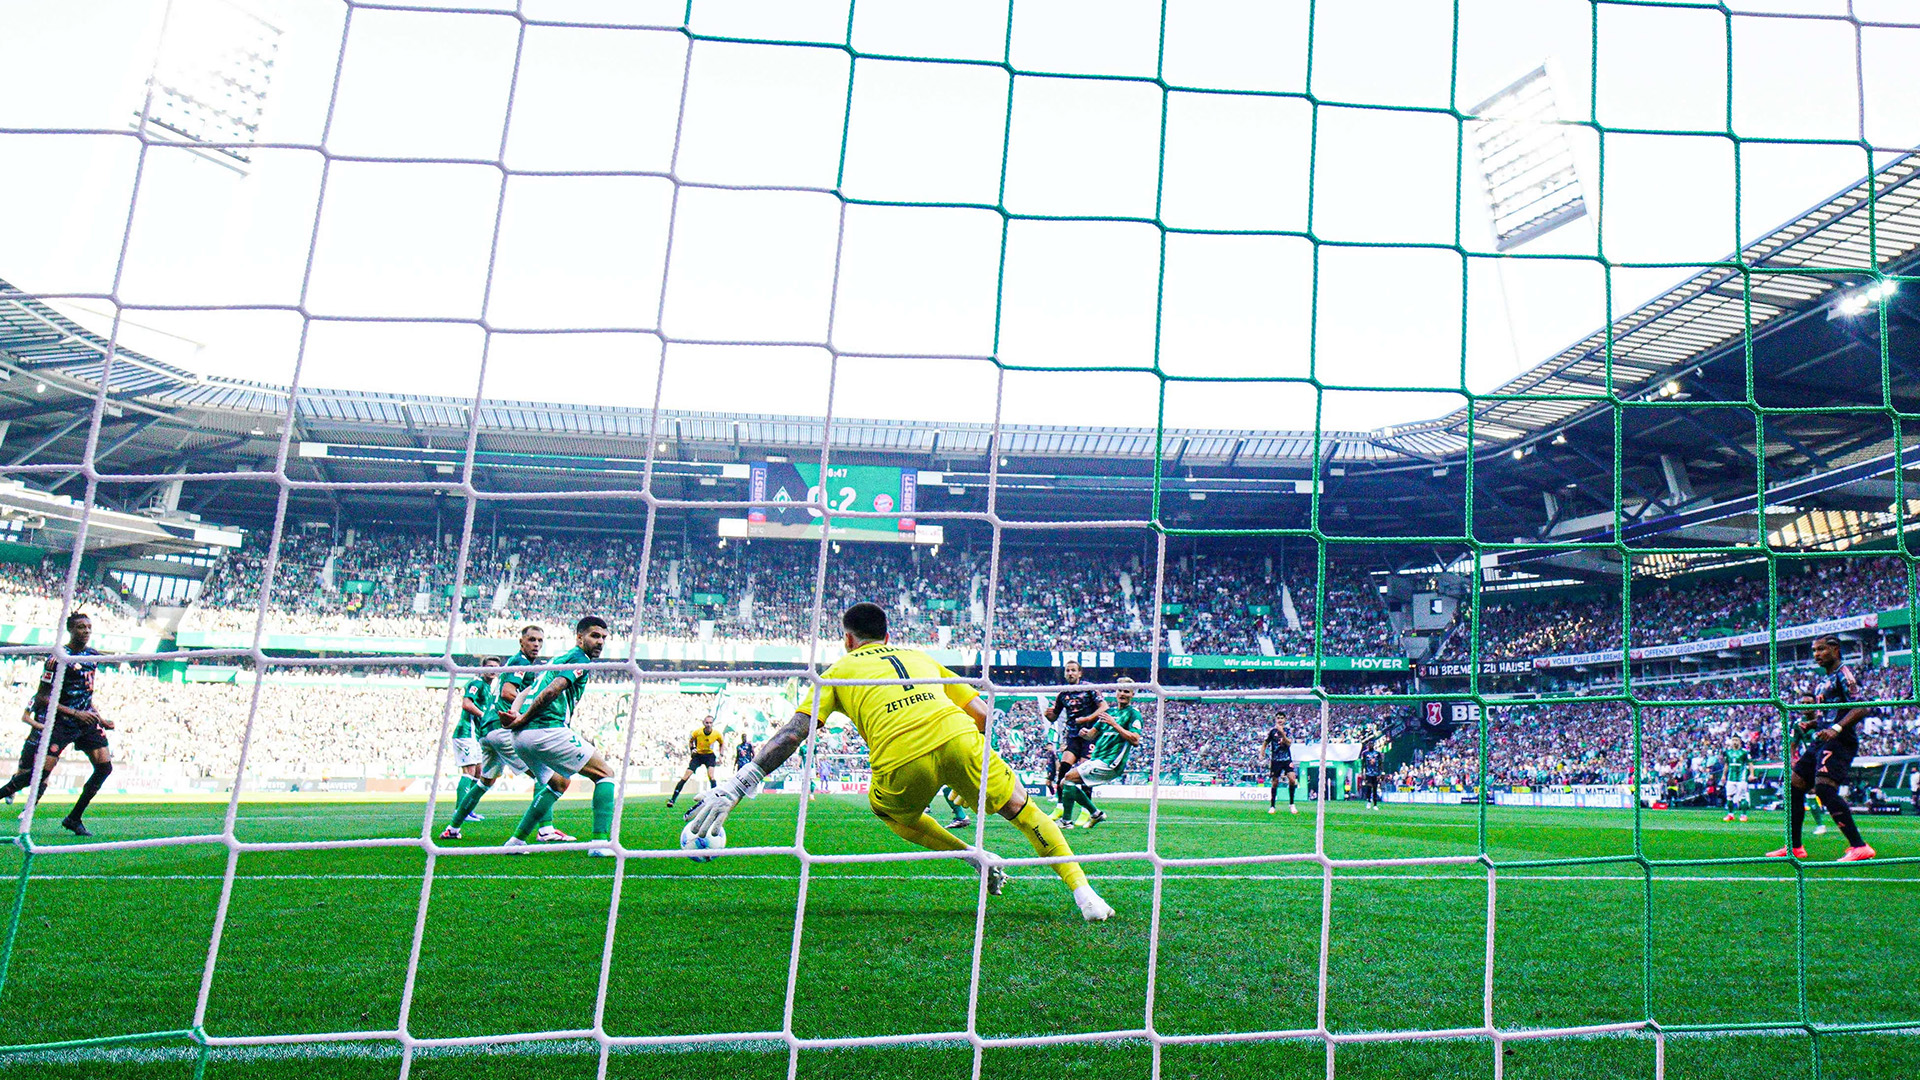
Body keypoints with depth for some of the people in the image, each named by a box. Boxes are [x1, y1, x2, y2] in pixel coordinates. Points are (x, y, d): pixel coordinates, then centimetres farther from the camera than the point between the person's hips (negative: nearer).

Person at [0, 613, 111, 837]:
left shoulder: (93, 655, 10)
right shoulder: (58, 658, -12)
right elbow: (42, 697, -14)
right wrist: (75, 713, -19)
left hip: (85, 719, 6)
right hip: (60, 722, -6)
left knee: (105, 767, -3)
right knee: (41, 772, -14)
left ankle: (73, 819, 8)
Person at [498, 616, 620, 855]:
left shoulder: (560, 658, 28)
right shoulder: (580, 659, -2)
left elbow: (527, 691, 22)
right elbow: (553, 690, -17)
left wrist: (515, 713, 3)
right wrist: (523, 719, -10)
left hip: (520, 737, 9)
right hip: (548, 730, -9)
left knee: (559, 782, 30)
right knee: (605, 774, 0)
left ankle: (517, 840, 26)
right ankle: (601, 841, -13)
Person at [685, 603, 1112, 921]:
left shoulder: (841, 670, 25)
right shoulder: (920, 656, 33)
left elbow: (794, 732, 11)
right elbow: (981, 712, 28)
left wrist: (735, 787, 9)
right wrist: (967, 777, 43)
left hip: (900, 762, -2)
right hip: (956, 735, 2)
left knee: (885, 807, 33)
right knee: (1022, 810, 23)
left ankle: (974, 856, 19)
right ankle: (1082, 891, 15)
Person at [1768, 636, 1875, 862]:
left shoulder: (1844, 673, -5)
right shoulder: (1821, 681, 23)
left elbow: (1862, 708, -17)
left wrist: (1837, 728, -27)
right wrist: (1809, 723, 9)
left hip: (1839, 741, -10)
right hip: (1820, 741, 10)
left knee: (1825, 788, -25)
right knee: (1794, 787, 9)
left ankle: (1859, 847, -24)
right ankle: (1794, 847, 17)